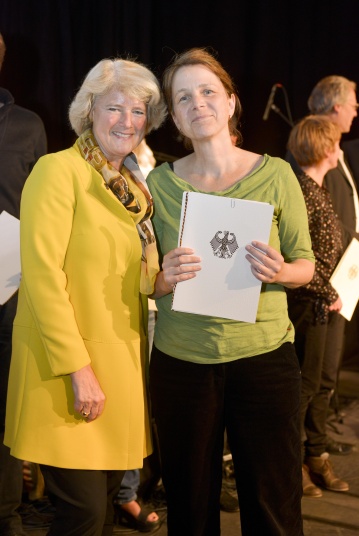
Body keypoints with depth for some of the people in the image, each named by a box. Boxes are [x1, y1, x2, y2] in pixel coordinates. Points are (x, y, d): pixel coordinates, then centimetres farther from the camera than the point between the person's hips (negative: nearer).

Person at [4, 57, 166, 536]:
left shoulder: (134, 186, 15)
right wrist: (78, 369, -18)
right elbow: (42, 272, -16)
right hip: (68, 366, -7)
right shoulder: (59, 170, -9)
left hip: (121, 362, 7)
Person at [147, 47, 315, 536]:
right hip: (181, 362, 1)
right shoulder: (160, 182, 2)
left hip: (264, 355, -1)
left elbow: (305, 265, 5)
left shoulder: (275, 174, -1)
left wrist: (278, 271, -17)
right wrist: (167, 277, -15)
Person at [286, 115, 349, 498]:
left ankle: (316, 457, 26)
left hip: (331, 302, 9)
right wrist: (328, 294, -17)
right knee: (305, 383, 0)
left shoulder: (320, 190, 14)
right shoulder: (301, 191, -16)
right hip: (310, 303, -9)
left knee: (323, 383, 15)